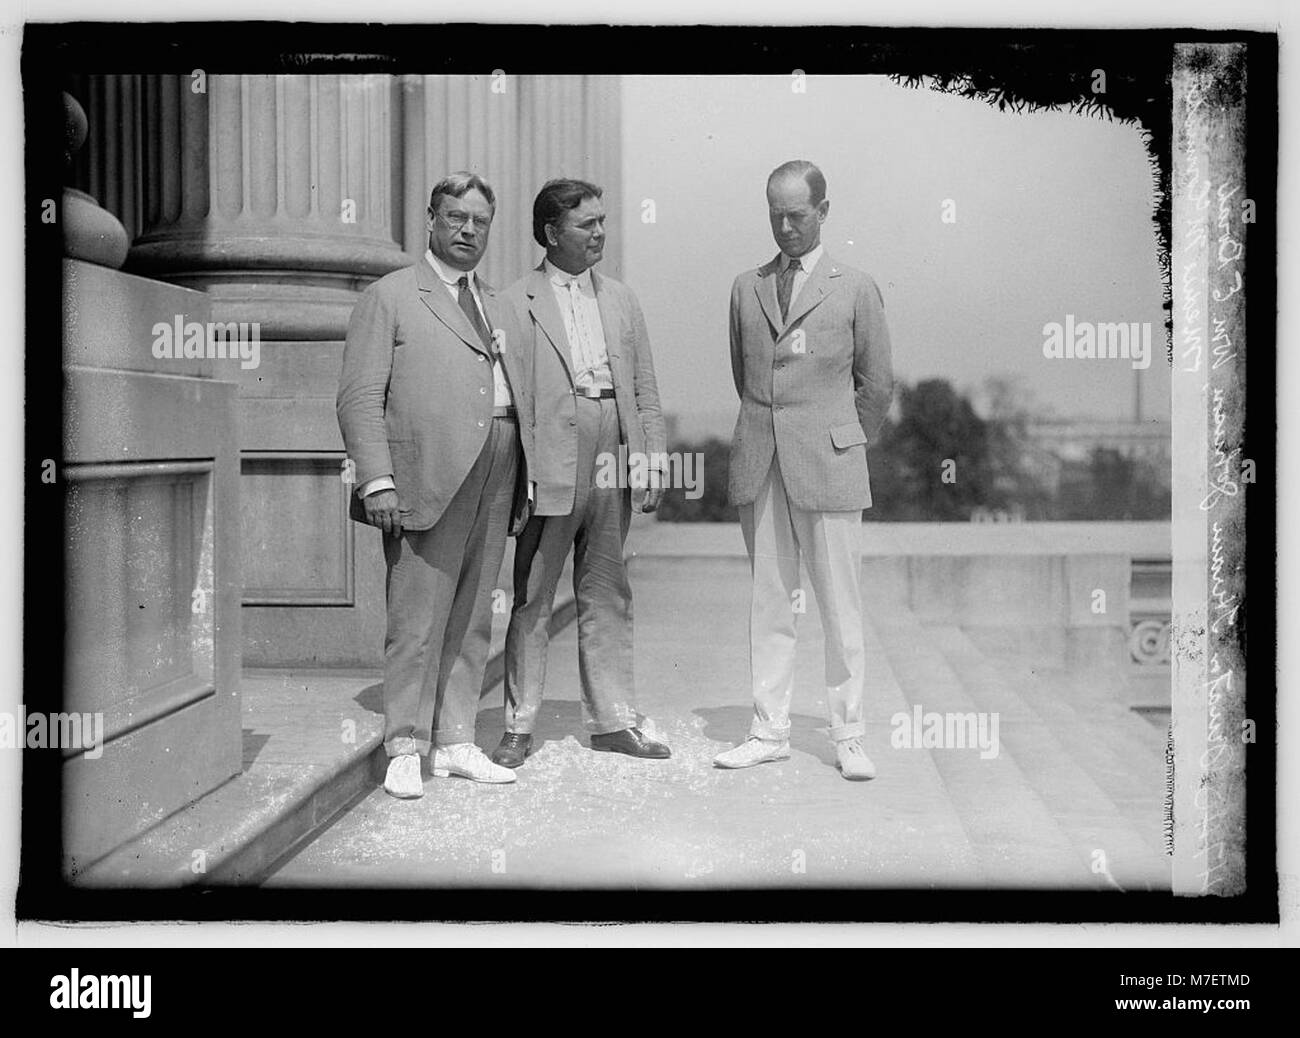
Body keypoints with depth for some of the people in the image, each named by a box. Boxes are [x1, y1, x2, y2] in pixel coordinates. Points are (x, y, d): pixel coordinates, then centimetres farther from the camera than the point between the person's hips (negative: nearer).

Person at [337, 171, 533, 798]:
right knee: (417, 622, -5)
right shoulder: (389, 298, 5)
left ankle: (455, 744, 16)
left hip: (497, 479, 6)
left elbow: (523, 397, 20)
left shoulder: (497, 307, 24)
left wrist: (528, 479, 8)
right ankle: (404, 750, 4)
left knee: (472, 622, 9)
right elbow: (360, 398, -3)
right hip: (427, 480, -6)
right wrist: (377, 480, -13)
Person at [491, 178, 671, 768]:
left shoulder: (621, 300, 16)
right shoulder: (516, 303, 0)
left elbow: (645, 390, 15)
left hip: (614, 461, 5)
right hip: (549, 465, -4)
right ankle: (519, 727, 10)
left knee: (607, 597, 10)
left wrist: (655, 461, 7)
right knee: (532, 598, 2)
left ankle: (613, 722, 18)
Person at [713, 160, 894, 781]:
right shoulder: (746, 289, 12)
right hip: (759, 466, 3)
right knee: (767, 603, 7)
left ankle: (848, 738, 10)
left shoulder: (855, 290, 3)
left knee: (840, 607, 0)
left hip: (827, 468, -3)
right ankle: (769, 731, 15)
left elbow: (877, 385, 8)